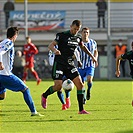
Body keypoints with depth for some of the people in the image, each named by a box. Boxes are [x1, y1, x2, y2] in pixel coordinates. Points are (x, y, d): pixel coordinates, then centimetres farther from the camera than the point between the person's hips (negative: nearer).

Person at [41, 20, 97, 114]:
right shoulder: (62, 35, -8)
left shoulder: (78, 38, 8)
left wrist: (92, 56, 32)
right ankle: (44, 96, 18)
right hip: (59, 64, -5)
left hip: (70, 65, 5)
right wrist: (54, 50, -36)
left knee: (80, 84, -7)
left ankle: (81, 109, -2)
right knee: (58, 86, -15)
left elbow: (83, 47, 29)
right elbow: (51, 45, -13)